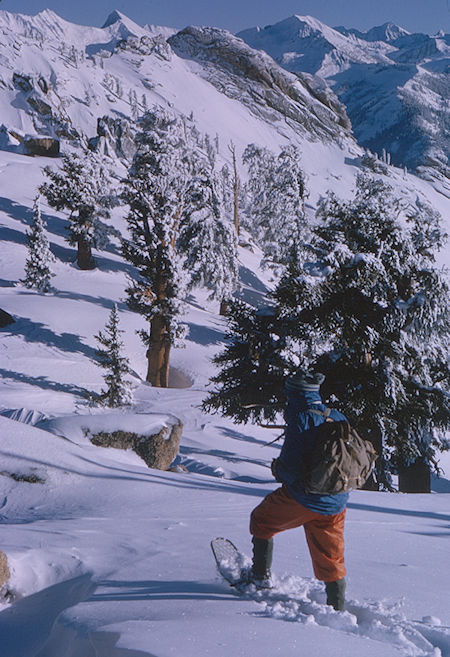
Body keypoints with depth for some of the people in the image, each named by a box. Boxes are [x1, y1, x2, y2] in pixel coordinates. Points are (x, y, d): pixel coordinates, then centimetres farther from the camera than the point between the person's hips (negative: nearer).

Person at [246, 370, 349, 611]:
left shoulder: (301, 419, -15)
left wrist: (278, 469, 1)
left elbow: (291, 466, -20)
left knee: (261, 520, 20)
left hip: (301, 498, -6)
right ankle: (337, 609, 20)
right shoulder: (339, 419, 5)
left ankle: (261, 575, 25)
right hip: (335, 504, 6)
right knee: (331, 557, 17)